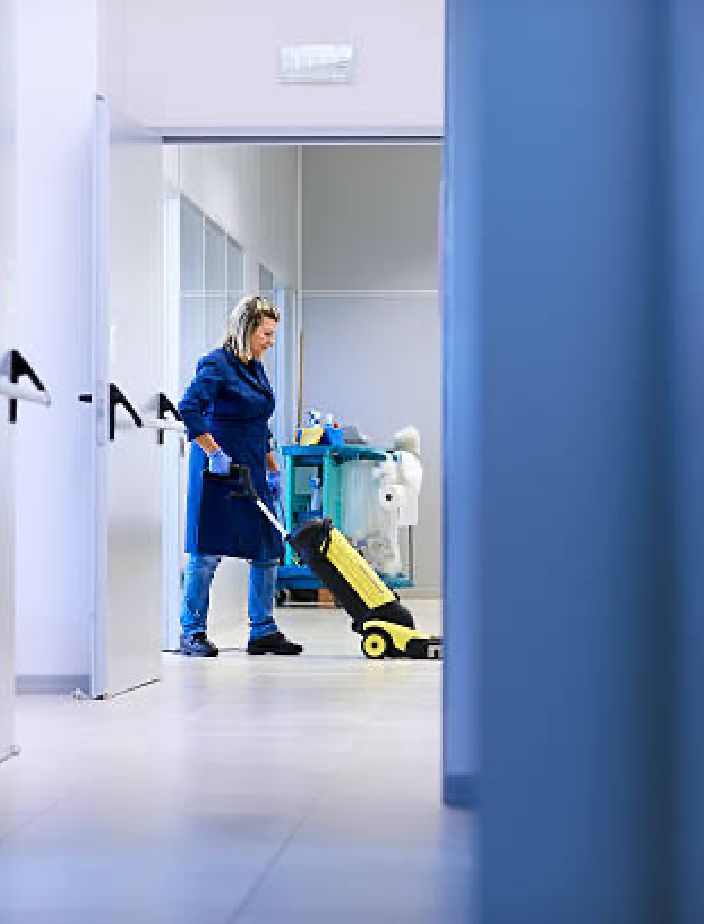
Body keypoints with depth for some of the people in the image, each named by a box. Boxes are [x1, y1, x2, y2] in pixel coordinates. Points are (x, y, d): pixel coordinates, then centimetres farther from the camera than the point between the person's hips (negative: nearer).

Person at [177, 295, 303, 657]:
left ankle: (263, 631, 12)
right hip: (219, 469, -8)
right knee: (207, 552, -4)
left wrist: (273, 470, 19)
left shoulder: (256, 369, 15)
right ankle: (192, 633, 5)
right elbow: (189, 410, -22)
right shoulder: (217, 365, -11)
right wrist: (215, 453, -23)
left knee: (267, 549, 6)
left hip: (253, 471, 9)